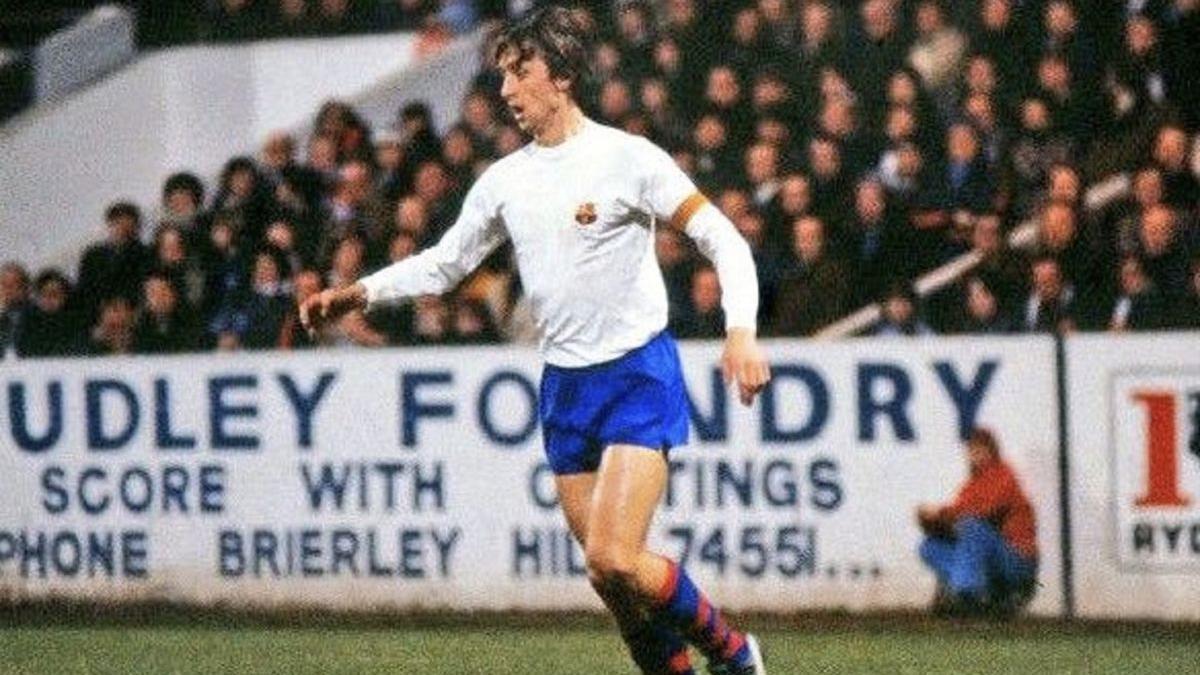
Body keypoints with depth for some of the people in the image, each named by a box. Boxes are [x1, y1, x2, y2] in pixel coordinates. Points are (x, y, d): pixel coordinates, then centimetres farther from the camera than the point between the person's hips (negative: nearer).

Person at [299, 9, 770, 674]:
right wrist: (358, 293, 5)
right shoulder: (505, 180, 9)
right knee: (605, 572, 3)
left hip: (638, 375, -6)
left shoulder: (625, 158, -9)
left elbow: (722, 238, -11)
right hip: (564, 387, 6)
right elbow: (442, 263, 19)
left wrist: (740, 332, -25)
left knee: (612, 556, -19)